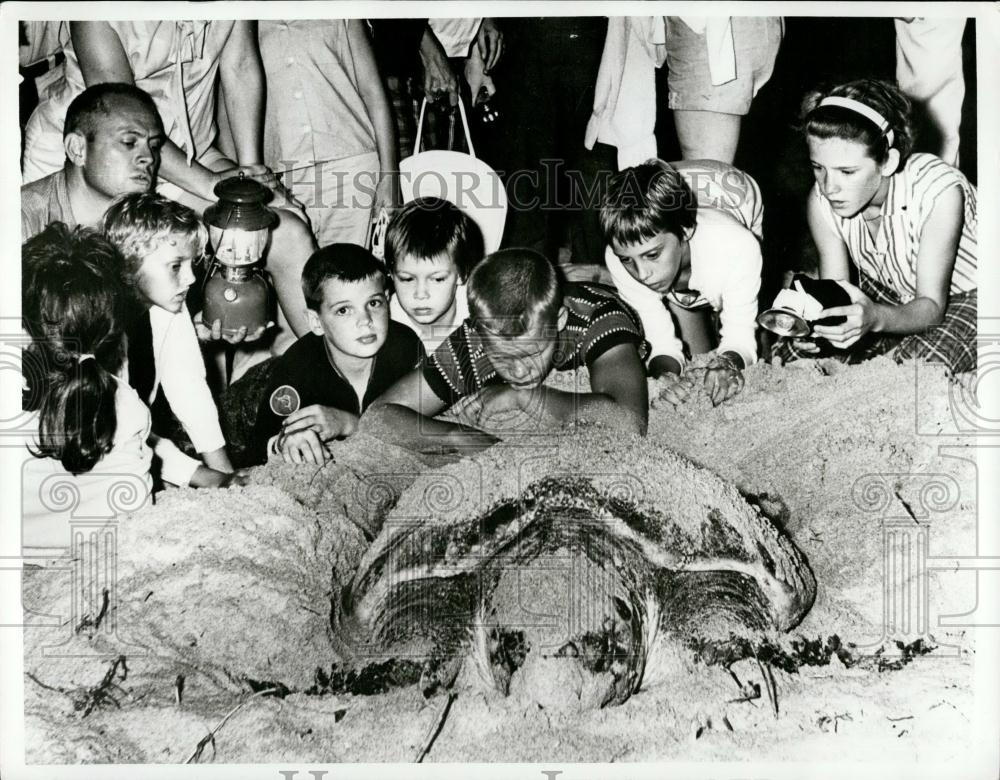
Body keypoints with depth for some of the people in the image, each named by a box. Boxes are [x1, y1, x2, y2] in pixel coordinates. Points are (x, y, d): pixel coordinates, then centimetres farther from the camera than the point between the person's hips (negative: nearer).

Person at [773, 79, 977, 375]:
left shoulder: (938, 191, -33)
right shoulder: (822, 201, -19)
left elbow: (931, 306, -29)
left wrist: (876, 318, -52)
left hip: (962, 297, -4)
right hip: (883, 297, 4)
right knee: (785, 359, -11)